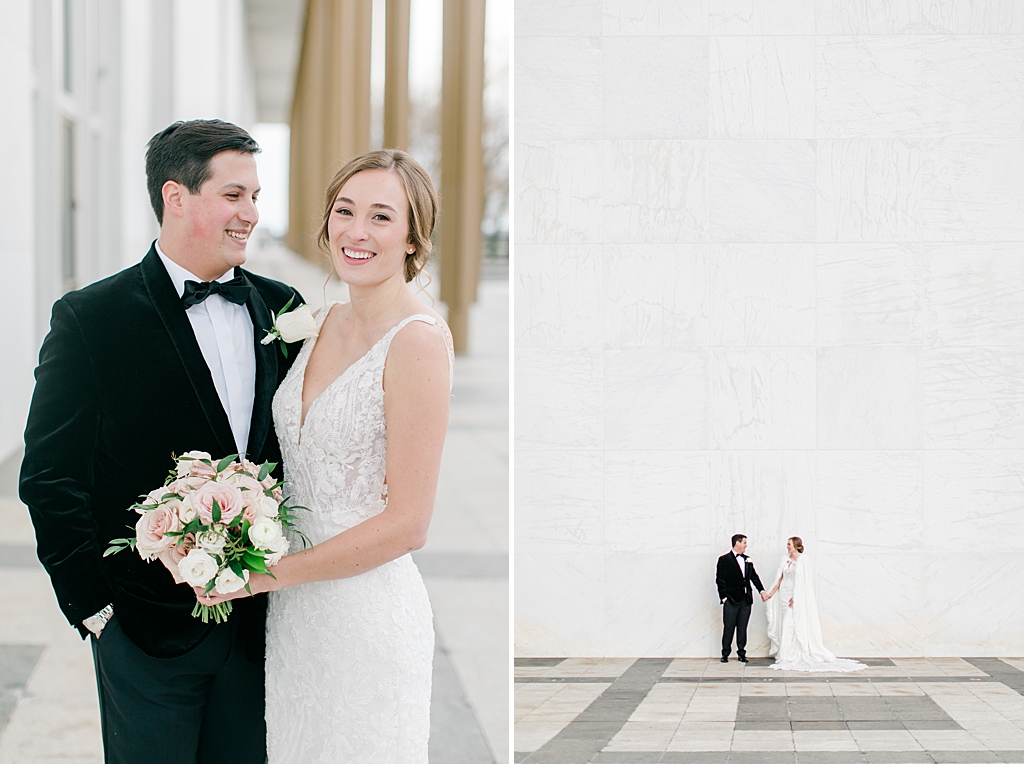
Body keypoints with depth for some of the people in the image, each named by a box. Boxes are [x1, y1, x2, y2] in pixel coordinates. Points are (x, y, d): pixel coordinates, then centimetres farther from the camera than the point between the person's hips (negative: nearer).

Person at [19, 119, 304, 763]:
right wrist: (94, 607, -8)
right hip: (149, 630, -4)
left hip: (260, 625, 4)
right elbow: (51, 479, -7)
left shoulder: (280, 308, 5)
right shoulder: (89, 319, -8)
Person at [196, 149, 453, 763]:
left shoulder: (419, 338, -16)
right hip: (294, 612, 7)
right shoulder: (323, 323, 8)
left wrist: (267, 574, -13)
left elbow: (407, 524, -17)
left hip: (368, 612, -7)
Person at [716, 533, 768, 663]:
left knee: (742, 628, 8)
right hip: (731, 599, -5)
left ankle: (741, 653, 13)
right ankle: (725, 653, 6)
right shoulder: (724, 560, -3)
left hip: (746, 599, 5)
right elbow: (720, 580, -5)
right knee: (729, 628, -1)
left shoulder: (747, 560, 14)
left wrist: (761, 591, 4)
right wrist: (724, 597, -10)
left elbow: (754, 576, 16)